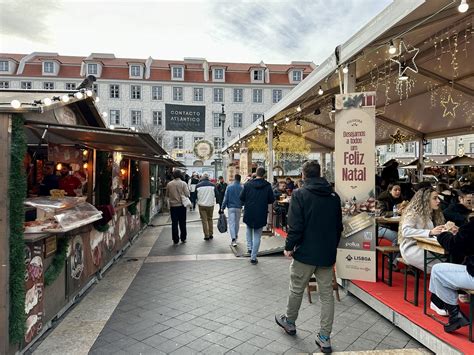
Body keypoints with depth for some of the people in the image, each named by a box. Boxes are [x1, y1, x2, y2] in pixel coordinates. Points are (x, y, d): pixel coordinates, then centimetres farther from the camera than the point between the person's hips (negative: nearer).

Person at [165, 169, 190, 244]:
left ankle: (175, 240, 9)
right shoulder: (183, 183, -9)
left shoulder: (169, 184, -3)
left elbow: (167, 195, 6)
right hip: (182, 205, -1)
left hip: (173, 206, 1)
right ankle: (183, 238, 18)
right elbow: (187, 194, -11)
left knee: (174, 223, 6)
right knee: (182, 223, 12)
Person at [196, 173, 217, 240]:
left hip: (202, 205, -2)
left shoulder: (198, 185, -6)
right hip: (211, 204, 2)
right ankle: (211, 234, 20)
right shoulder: (212, 185, -5)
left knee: (204, 220, 4)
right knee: (210, 219, 17)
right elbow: (216, 194, -1)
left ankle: (206, 235, 2)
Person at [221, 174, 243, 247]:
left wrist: (223, 207, 1)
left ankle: (233, 239, -17)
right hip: (238, 208, 1)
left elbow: (225, 198, -4)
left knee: (231, 223, -3)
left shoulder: (229, 187, -5)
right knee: (237, 222, 17)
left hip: (231, 207, -1)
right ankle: (235, 237, 30)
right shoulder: (242, 188, -5)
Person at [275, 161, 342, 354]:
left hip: (305, 252, -4)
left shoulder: (300, 194, -12)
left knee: (296, 290, 15)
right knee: (327, 294, 11)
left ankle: (289, 322, 36)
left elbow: (295, 226, -17)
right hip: (328, 253, 5)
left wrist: (289, 247, -5)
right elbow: (339, 226, 11)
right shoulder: (334, 196, 5)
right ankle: (325, 338, 16)